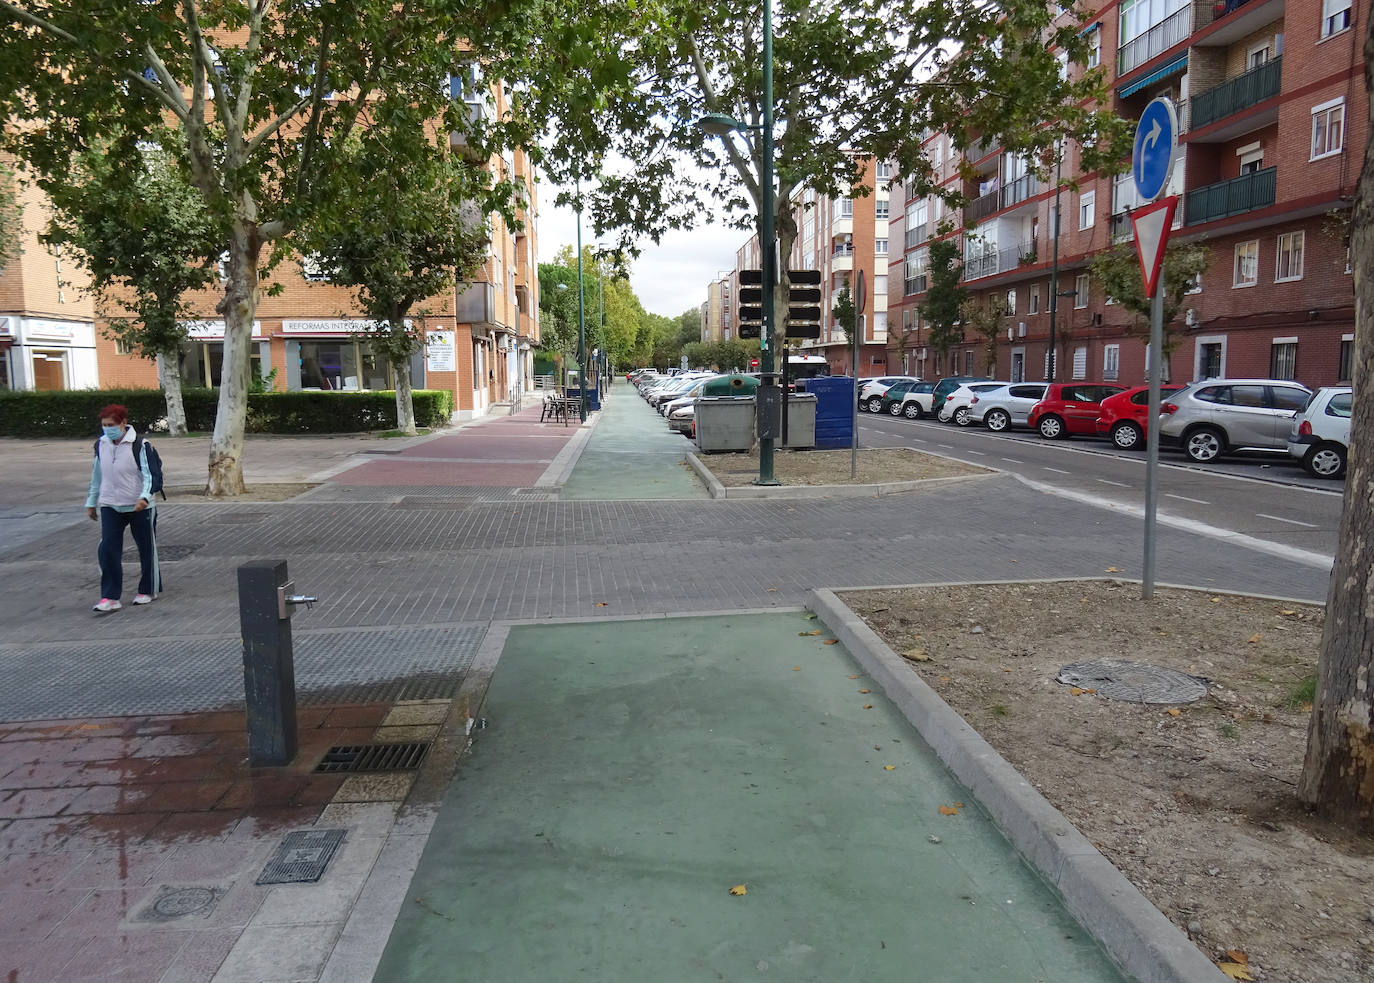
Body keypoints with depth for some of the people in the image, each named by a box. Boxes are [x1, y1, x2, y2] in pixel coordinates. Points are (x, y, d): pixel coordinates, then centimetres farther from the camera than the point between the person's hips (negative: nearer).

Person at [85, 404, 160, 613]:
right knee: (107, 549, -5)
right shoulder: (101, 445, 4)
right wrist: (91, 502, 18)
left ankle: (148, 590, 25)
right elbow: (97, 475, 15)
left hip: (139, 507, -4)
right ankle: (110, 597, -2)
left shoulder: (139, 445, -13)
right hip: (110, 506, 4)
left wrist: (144, 497, -30)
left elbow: (149, 475, -14)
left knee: (146, 548, 8)